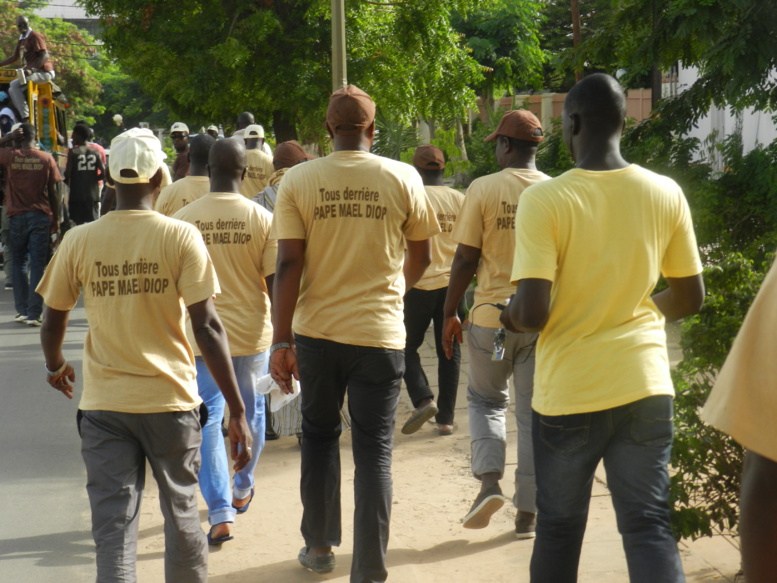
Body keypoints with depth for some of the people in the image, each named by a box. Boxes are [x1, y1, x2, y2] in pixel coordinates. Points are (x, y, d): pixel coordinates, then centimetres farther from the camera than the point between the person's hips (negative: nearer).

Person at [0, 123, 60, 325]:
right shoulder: (46, 159, -3)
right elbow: (53, 192, 0)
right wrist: (56, 218, 9)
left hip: (17, 217, 0)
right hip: (40, 216, 0)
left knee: (19, 264, 13)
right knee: (37, 265, 1)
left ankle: (22, 310, 12)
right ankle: (34, 314, -2)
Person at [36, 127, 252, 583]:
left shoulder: (79, 241, -2)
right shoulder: (181, 237, -8)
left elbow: (53, 321, 6)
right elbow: (207, 326, -13)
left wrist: (56, 366, 29)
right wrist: (237, 410, -11)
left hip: (103, 405, 1)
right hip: (171, 400, -1)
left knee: (113, 527, 3)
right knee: (181, 513, 16)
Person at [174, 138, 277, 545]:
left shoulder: (182, 219, -7)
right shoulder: (263, 219, -9)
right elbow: (275, 282, -7)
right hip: (253, 333, 1)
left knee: (208, 419, 4)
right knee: (251, 412, 21)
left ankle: (220, 514, -6)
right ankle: (242, 491, 38)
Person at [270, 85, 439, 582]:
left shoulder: (298, 180, -4)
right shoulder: (403, 179, -3)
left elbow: (288, 265, -8)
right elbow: (420, 258, 6)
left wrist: (281, 340, -3)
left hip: (317, 331, 1)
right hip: (380, 334, -1)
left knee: (319, 435, 21)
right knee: (374, 450, 6)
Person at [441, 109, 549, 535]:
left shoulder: (483, 189, -8)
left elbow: (465, 259, -7)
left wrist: (450, 313, 3)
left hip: (492, 313, -2)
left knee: (486, 399, 18)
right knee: (533, 412, 9)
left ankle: (489, 479, -2)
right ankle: (527, 512, 11)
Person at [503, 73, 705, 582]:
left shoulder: (544, 200, -14)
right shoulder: (665, 193, -1)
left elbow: (533, 314, -19)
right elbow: (690, 298, 7)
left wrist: (511, 316, 4)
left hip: (569, 392, -2)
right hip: (645, 386, 3)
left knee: (559, 528, 13)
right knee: (650, 526, 6)